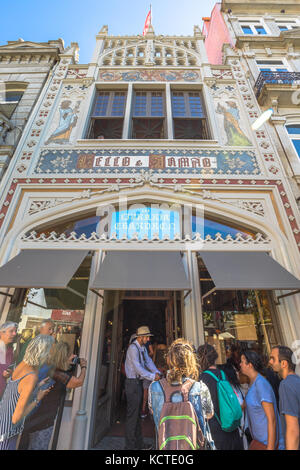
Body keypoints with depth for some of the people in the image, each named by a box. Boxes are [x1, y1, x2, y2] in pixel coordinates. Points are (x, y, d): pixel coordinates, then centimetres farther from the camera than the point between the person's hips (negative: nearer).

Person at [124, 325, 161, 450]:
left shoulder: (143, 348, 7)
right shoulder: (133, 348, -22)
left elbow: (148, 361, 5)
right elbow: (137, 367, -27)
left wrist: (157, 373, -9)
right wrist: (152, 376, -26)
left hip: (139, 382, 9)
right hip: (133, 383, -9)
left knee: (137, 413, 20)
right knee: (132, 414, 2)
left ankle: (138, 443, 35)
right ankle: (129, 445, 18)